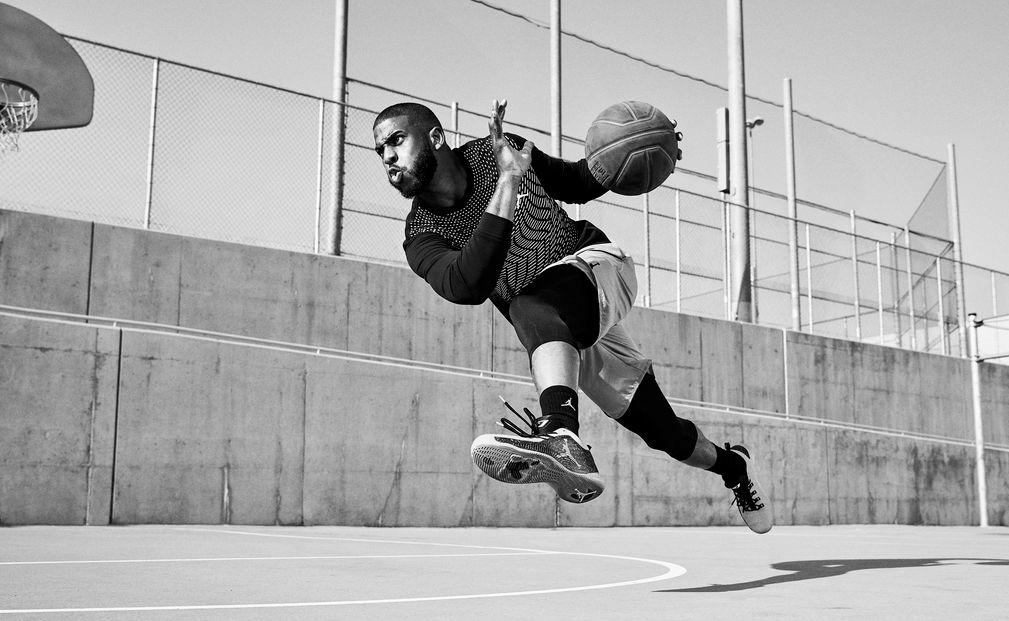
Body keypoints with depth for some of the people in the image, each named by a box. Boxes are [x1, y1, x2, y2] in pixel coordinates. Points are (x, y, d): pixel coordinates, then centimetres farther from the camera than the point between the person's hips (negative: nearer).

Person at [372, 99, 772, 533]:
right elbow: (466, 287, -32)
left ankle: (561, 432, -60)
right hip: (561, 336, 2)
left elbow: (576, 184, 11)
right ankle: (731, 465, 35)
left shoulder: (499, 151, -6)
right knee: (666, 435, 5)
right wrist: (507, 182, -36)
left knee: (532, 307, -36)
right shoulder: (422, 238, -10)